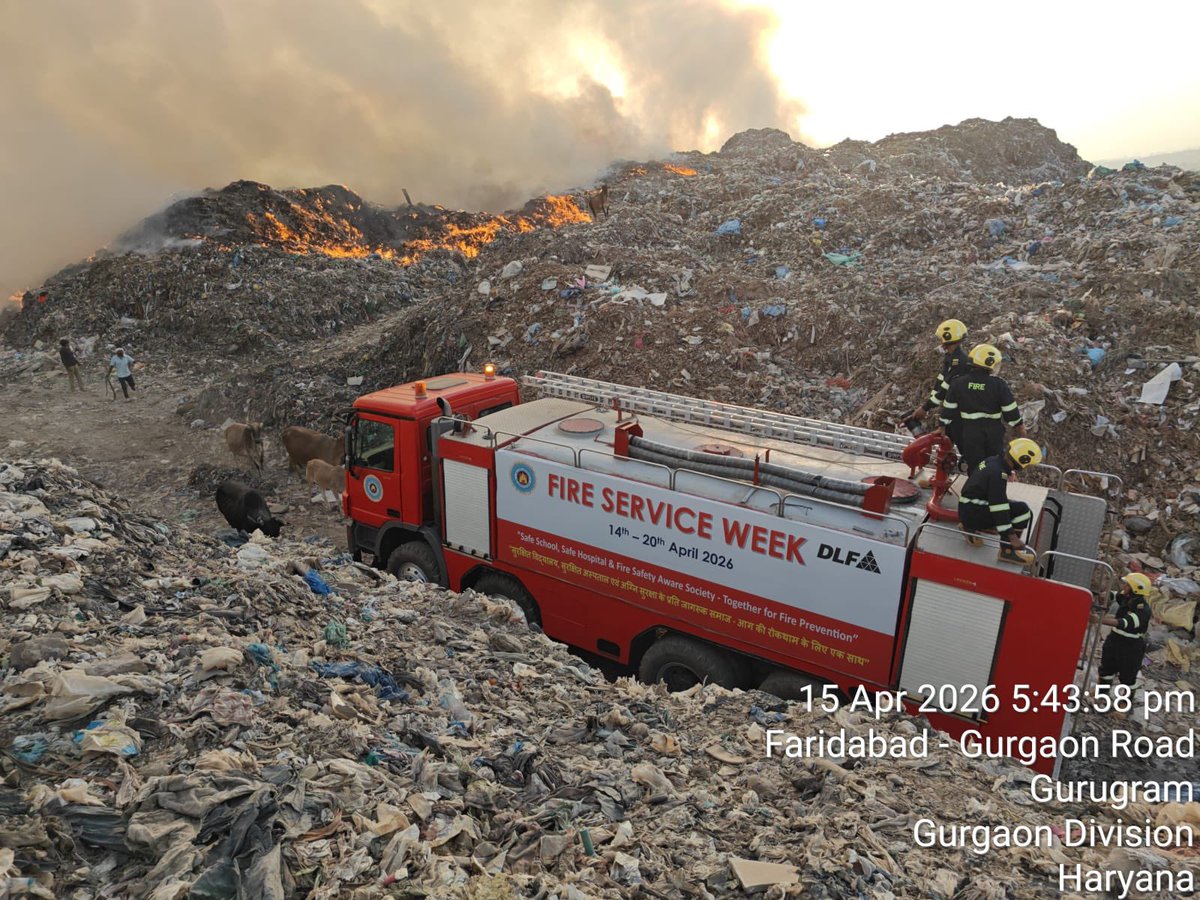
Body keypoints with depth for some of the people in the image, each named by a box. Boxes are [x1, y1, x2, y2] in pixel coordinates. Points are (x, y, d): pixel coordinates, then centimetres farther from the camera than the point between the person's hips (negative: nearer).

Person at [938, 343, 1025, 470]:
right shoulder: (999, 384, -11)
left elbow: (948, 411, -2)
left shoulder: (958, 383, -6)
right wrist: (1021, 431, 8)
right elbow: (1011, 412, -6)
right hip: (993, 430, 0)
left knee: (975, 466, 11)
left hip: (969, 431, 1)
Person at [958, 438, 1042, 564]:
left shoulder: (993, 461, 7)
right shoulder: (998, 473, -22)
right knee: (1022, 510, -13)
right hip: (972, 514, -10)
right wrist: (1012, 537, -22)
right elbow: (999, 507, -24)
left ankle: (971, 528, 18)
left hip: (965, 509, 10)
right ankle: (1008, 551, -7)